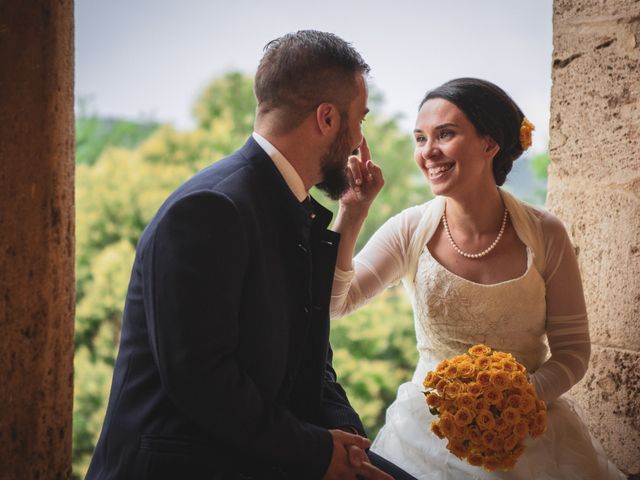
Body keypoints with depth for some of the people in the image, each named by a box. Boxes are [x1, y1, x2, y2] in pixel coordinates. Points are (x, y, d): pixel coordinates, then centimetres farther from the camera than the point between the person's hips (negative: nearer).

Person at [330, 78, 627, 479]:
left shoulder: (544, 234, -12)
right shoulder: (410, 231, -9)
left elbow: (572, 348, -4)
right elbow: (333, 302, -14)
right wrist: (352, 214, -22)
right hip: (428, 431, 1)